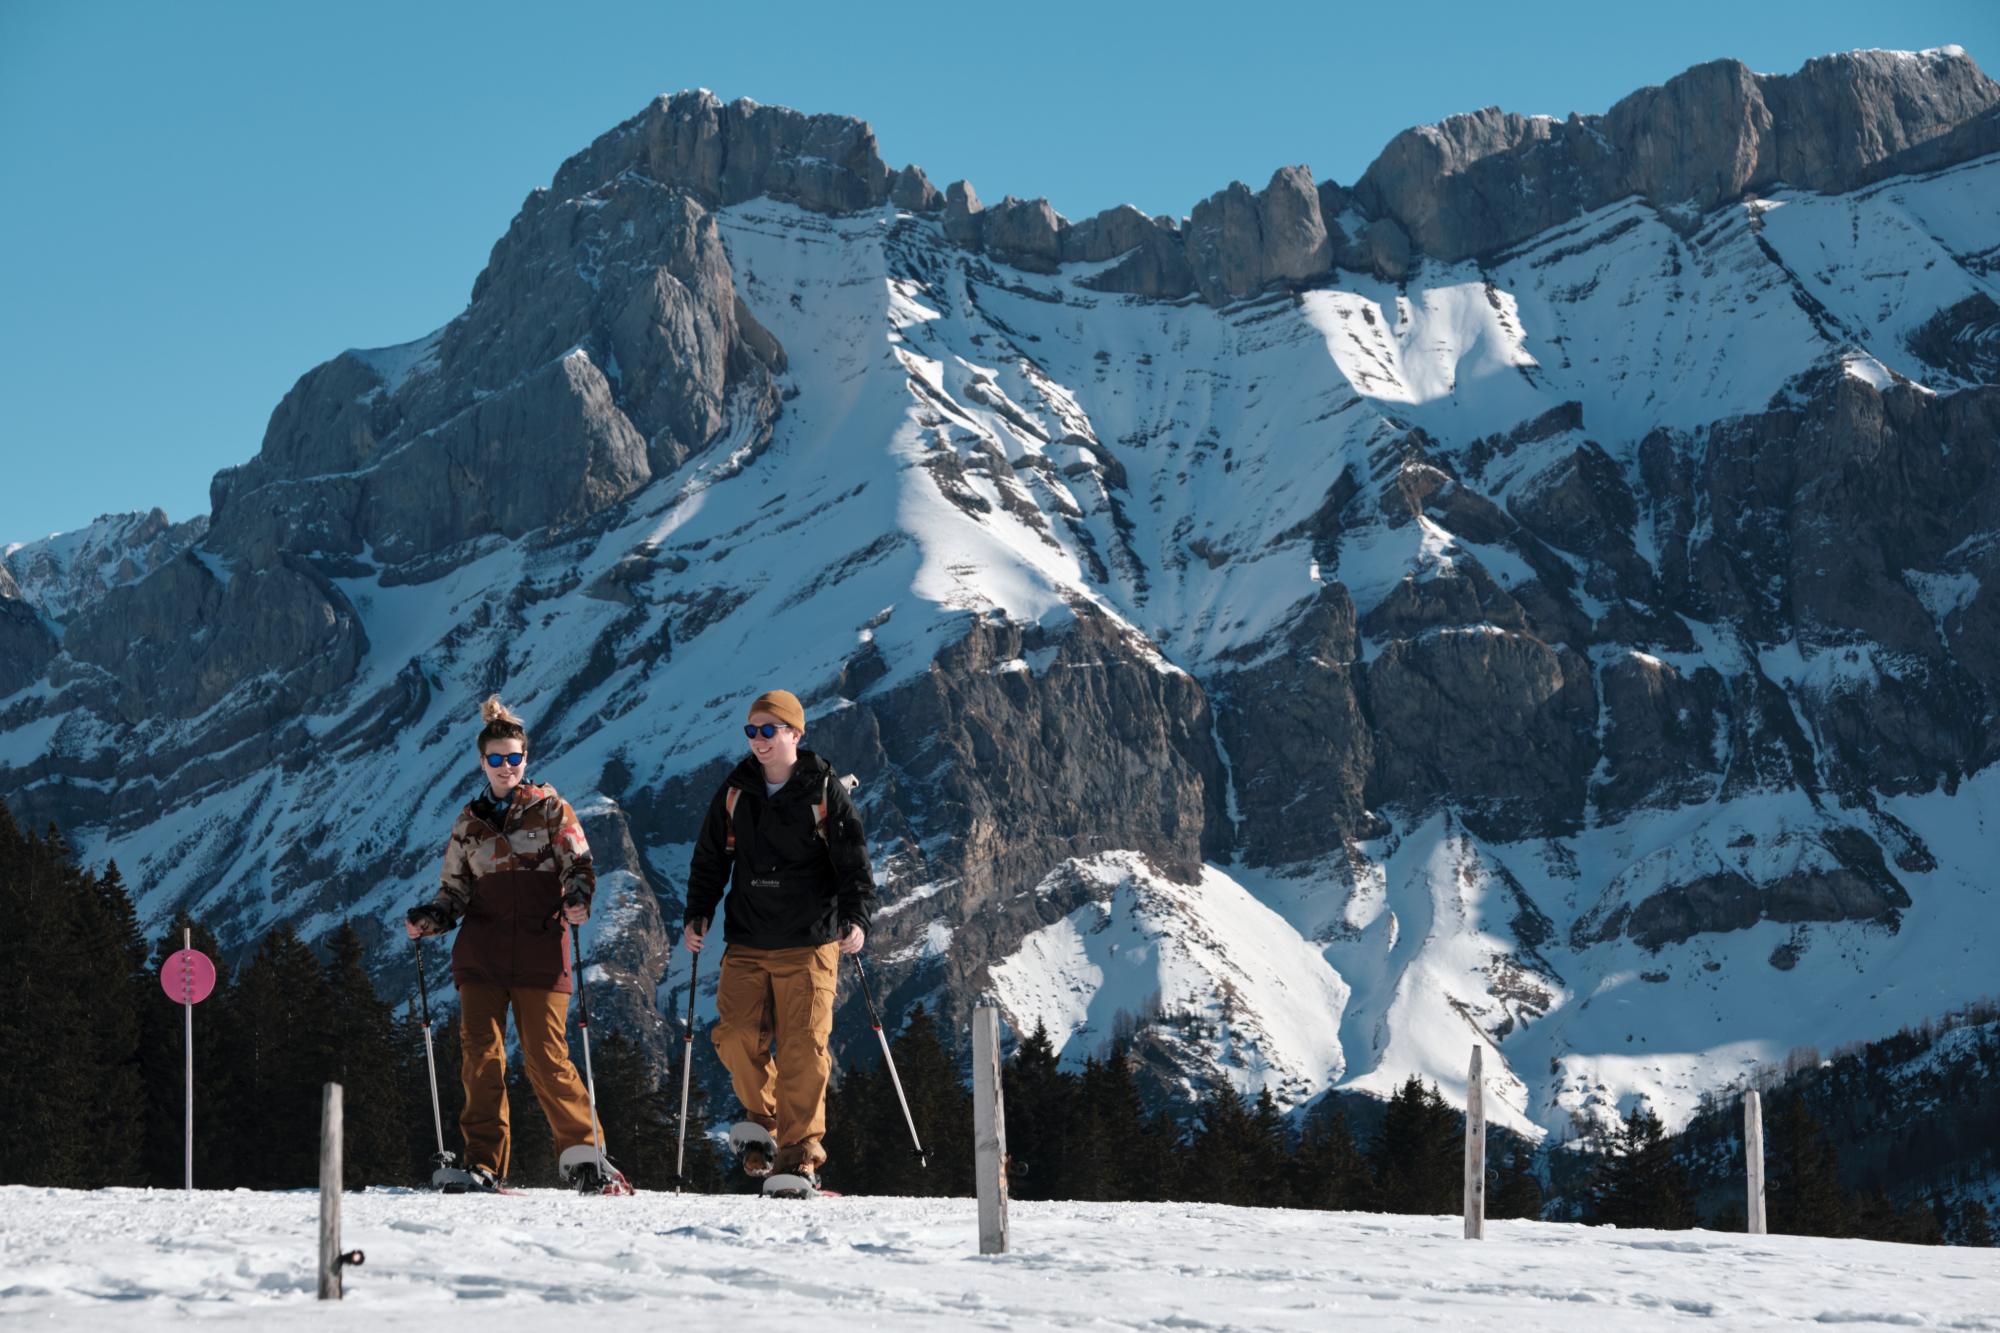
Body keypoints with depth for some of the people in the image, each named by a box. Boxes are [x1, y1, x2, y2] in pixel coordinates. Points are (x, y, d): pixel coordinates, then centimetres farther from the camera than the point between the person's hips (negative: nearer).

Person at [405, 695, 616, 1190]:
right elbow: (454, 891, 17)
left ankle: (583, 1154, 4)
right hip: (481, 954, 3)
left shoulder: (550, 808, 8)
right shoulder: (470, 821, 16)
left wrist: (577, 900, -19)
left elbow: (579, 864, 2)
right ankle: (484, 1162, -2)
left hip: (540, 951, -3)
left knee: (546, 1057, -7)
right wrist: (427, 920, -3)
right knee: (481, 1055, -5)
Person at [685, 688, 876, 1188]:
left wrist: (856, 918, -15)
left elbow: (854, 864, -2)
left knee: (804, 1047, -8)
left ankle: (799, 1151, 1)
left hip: (808, 944, -3)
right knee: (736, 1038, -7)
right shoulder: (735, 793, 9)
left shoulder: (825, 793, -1)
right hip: (746, 944, 3)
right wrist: (697, 915, 7)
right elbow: (710, 859, 17)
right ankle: (762, 1115, 19)